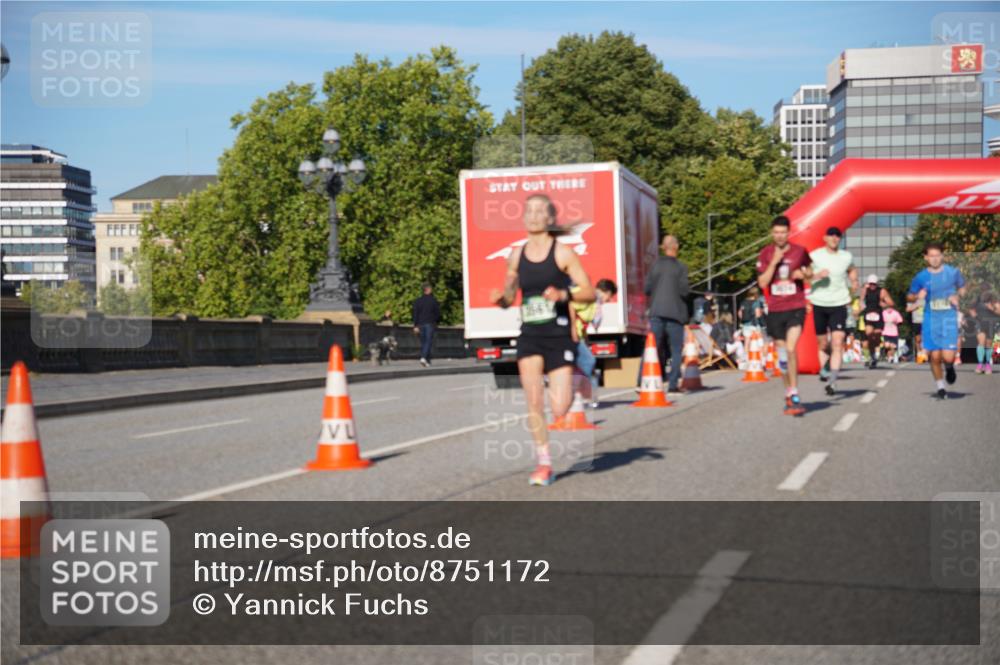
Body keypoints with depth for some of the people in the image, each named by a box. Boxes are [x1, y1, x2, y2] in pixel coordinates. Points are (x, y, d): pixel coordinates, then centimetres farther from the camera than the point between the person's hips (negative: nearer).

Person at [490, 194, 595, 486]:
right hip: (529, 337, 3)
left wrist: (563, 294, -23)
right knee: (534, 403, -7)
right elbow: (509, 297, 17)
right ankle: (544, 464, 7)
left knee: (560, 409, -8)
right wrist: (500, 298, -6)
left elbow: (589, 292, -5)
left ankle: (569, 392, 30)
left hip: (559, 335, -3)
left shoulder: (563, 252, -4)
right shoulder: (516, 256, 8)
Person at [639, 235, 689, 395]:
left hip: (656, 311, 3)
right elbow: (684, 291, -10)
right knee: (676, 350, 6)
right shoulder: (681, 267, -5)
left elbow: (647, 288, 5)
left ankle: (641, 381, -9)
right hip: (675, 312, -3)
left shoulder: (656, 265, 4)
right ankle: (673, 384, 2)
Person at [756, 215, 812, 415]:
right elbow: (762, 283, -5)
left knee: (791, 349, -19)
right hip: (775, 310, 2)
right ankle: (789, 393, 28)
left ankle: (794, 396, -18)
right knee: (782, 354, 11)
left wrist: (803, 274, -5)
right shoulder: (765, 254, 2)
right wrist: (774, 262, -15)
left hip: (796, 308, -2)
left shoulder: (799, 251, 2)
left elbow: (809, 271, 18)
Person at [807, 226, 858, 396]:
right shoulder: (814, 256, -1)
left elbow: (852, 270, 27)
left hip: (839, 305, 0)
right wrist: (816, 275, -17)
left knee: (837, 343, -13)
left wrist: (854, 283, 12)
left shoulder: (847, 257, 6)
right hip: (819, 304, 0)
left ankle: (832, 381, -17)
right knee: (822, 343, 10)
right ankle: (824, 369, 34)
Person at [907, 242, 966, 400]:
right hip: (931, 320, 1)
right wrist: (917, 296, -12)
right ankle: (940, 387, 23)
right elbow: (909, 297, 10)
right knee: (935, 357, 2)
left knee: (948, 357, -11)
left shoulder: (953, 272, -1)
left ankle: (949, 367, 27)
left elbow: (962, 287, 16)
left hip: (949, 318, -1)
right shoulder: (921, 277, 0)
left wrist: (957, 296, -6)